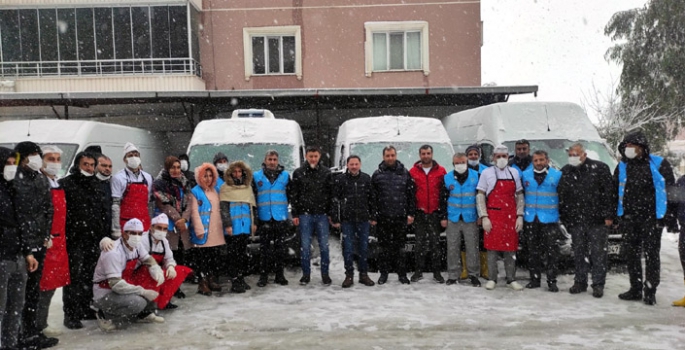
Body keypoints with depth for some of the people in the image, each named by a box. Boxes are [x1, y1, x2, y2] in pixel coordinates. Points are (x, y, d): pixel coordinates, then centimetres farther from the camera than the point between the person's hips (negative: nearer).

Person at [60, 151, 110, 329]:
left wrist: (104, 232, 14)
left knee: (90, 276, 12)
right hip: (74, 240, -6)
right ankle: (70, 314, 6)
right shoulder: (65, 184, -5)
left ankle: (85, 308, 25)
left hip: (94, 240, 6)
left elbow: (104, 211, 20)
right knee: (74, 278, -2)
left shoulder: (97, 185, 16)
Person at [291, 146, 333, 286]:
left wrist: (331, 214, 1)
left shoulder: (326, 172, 4)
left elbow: (331, 194, 5)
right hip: (305, 214, 0)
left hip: (322, 214, 0)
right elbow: (294, 195, 4)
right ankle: (306, 274, 16)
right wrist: (295, 214, 0)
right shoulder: (298, 173, 3)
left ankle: (325, 274, 15)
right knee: (305, 245, 5)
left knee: (324, 245, 3)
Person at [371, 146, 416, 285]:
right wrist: (372, 215, -2)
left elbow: (411, 195, 6)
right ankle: (384, 273, 17)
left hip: (400, 217, 0)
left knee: (400, 246, 6)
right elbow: (372, 196, 4)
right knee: (384, 247, 7)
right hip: (382, 217, 0)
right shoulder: (377, 174, 5)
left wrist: (411, 213, 1)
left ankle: (402, 273, 16)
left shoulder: (405, 173, 7)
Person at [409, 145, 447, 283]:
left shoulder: (441, 171, 3)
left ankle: (437, 272, 12)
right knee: (420, 243, 6)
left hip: (435, 212, 0)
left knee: (435, 242, 4)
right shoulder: (413, 171, 4)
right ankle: (418, 271, 13)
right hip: (419, 212, 0)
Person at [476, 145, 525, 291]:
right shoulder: (487, 173, 1)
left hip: (511, 217, 3)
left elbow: (519, 196, 13)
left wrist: (519, 216, 5)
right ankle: (492, 279, 11)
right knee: (492, 248, 1)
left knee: (510, 249, 6)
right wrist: (484, 217, -9)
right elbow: (480, 196, -2)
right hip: (493, 216, -3)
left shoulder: (514, 173, 11)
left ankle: (511, 279, 16)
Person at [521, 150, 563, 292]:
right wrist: (522, 213, 11)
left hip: (550, 218, -3)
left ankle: (552, 281, 5)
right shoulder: (525, 175, 8)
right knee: (534, 251, 10)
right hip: (530, 219, 3)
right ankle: (535, 279, 20)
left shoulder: (557, 175, -1)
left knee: (552, 251, -4)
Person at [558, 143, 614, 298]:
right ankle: (580, 282, 21)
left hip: (597, 220, -4)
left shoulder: (599, 168, -4)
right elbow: (561, 197, 13)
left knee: (598, 253, 1)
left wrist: (609, 215, -9)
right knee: (579, 253, 10)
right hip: (575, 221, 4)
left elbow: (609, 192, -6)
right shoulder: (565, 172, 9)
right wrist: (564, 218, 10)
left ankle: (598, 284, 10)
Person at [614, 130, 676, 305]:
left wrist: (670, 217, -7)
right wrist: (618, 216, 11)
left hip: (652, 218, -4)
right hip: (629, 218, 5)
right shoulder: (622, 166, 8)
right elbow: (615, 191, 15)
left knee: (651, 254, 1)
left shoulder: (658, 164, -4)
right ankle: (635, 289, 19)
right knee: (631, 253, 8)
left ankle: (650, 291, 10)